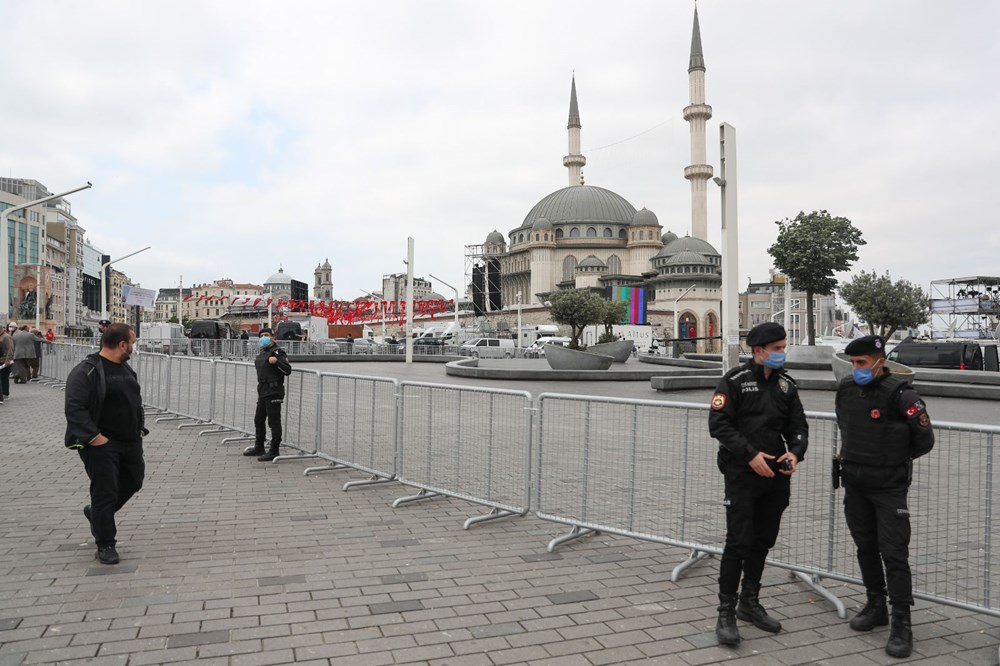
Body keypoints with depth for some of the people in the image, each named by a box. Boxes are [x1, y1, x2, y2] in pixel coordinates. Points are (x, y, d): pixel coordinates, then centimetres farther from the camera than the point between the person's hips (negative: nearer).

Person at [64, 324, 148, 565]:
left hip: (130, 441, 8)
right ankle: (105, 545, 13)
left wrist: (140, 427, 11)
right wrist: (94, 436, -24)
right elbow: (74, 408, -23)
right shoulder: (86, 372, -16)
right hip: (102, 444, -8)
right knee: (105, 493, -1)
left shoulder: (126, 369, 11)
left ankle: (97, 513, 41)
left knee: (133, 482, 17)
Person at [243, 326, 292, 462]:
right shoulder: (262, 352, 17)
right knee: (258, 420, 17)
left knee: (274, 422, -5)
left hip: (274, 392, -10)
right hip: (262, 392, 10)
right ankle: (259, 448, 31)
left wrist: (276, 362, -31)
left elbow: (288, 370, -19)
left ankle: (274, 451, 1)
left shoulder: (278, 352, -10)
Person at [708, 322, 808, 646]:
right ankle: (726, 613, 4)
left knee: (762, 542, 15)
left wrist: (795, 452, -8)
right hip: (742, 474, -6)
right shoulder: (735, 380, -8)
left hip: (775, 475, 6)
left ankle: (749, 604, 30)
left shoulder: (786, 385, 9)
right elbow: (718, 424, -13)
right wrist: (750, 454, -19)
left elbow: (798, 426, 12)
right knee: (738, 543, -7)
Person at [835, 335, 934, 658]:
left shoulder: (900, 394, -17)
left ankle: (901, 625, 6)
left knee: (894, 554, -3)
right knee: (866, 547, 15)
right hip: (855, 483, 6)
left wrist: (895, 461, 5)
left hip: (889, 486, -6)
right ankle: (876, 607, 31)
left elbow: (924, 440, -6)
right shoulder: (846, 389, 2)